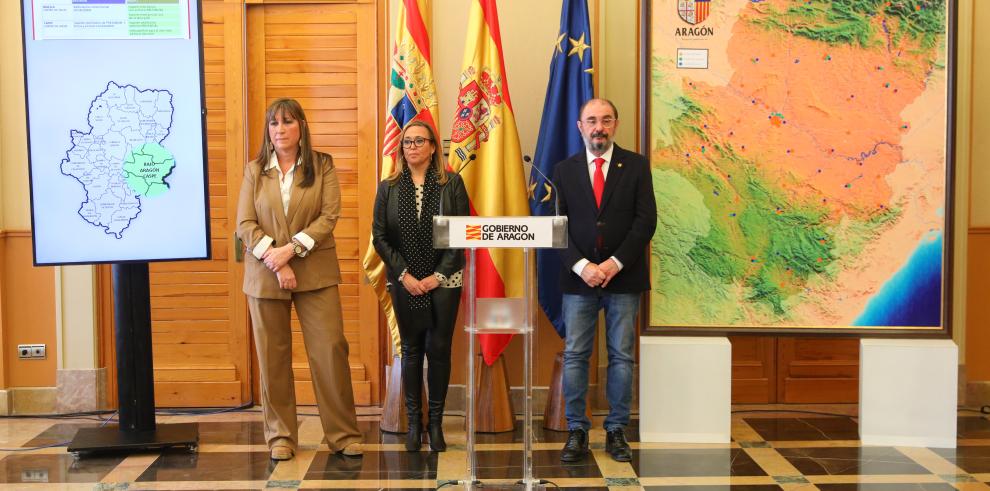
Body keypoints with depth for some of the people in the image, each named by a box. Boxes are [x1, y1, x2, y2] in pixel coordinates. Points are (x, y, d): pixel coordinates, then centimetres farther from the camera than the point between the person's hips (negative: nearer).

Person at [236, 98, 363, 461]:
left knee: (330, 348, -4)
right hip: (265, 274, 2)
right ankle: (280, 436, 16)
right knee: (273, 356, 5)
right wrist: (276, 262, -13)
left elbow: (329, 216, -6)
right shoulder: (255, 171, 7)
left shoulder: (323, 166, 3)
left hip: (315, 271, -1)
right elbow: (244, 224, -1)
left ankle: (343, 434, 6)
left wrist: (291, 249, -17)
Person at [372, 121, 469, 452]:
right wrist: (405, 276, -8)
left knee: (439, 350, 2)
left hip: (443, 281, -1)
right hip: (405, 283, 1)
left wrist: (438, 275, -10)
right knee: (411, 350, 7)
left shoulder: (452, 184, 0)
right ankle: (414, 421, 15)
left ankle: (436, 421, 12)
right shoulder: (389, 187, 4)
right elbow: (379, 236, 1)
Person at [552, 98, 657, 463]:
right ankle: (576, 432, 10)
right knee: (575, 357, 2)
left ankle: (616, 432, 13)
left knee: (622, 357, 4)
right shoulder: (564, 170, 7)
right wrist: (581, 266, -12)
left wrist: (615, 263, -12)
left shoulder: (636, 166, 4)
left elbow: (646, 220, -3)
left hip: (623, 277, -1)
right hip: (578, 278, 1)